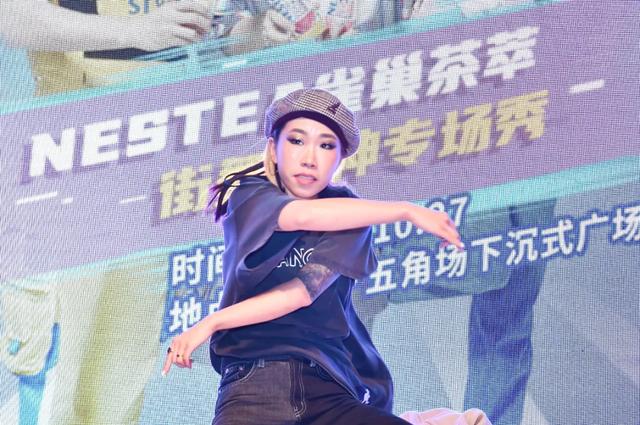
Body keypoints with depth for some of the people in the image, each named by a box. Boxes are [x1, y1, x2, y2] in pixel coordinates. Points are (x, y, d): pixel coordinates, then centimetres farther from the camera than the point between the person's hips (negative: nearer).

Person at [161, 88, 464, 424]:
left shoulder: (349, 213, 11)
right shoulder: (248, 197, 6)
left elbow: (304, 291, -5)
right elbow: (302, 216, -17)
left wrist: (212, 323, -9)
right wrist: (407, 211, -12)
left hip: (331, 389, 2)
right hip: (255, 380, -2)